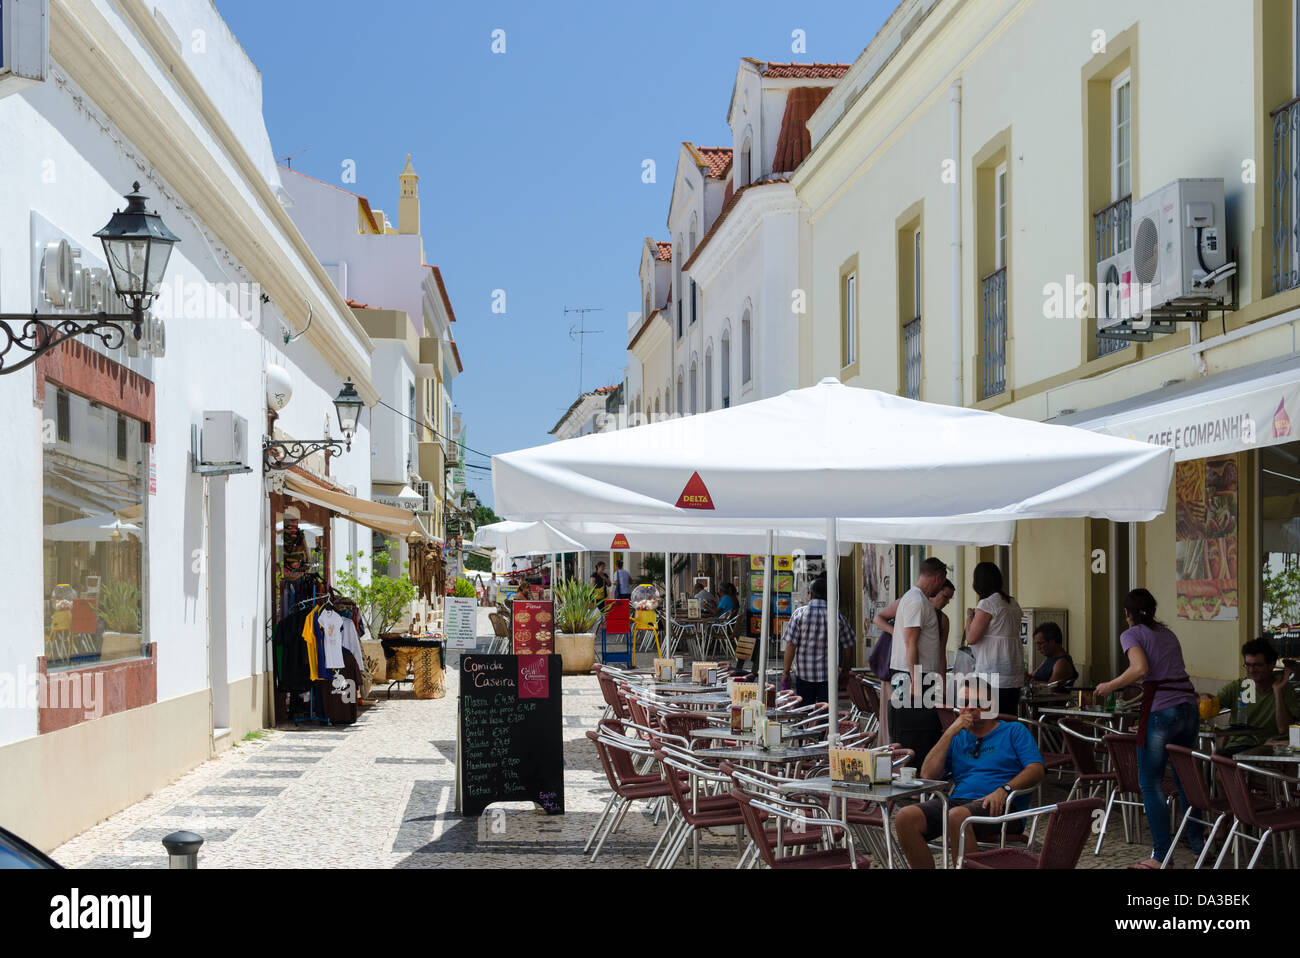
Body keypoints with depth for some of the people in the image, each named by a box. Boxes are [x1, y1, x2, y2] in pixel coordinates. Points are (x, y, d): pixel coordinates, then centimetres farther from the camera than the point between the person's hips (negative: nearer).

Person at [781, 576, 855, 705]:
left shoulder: (800, 613, -5)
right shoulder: (838, 616, 0)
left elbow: (791, 644, -9)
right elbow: (849, 647, 4)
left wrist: (786, 671, -2)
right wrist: (844, 671, 17)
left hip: (804, 675, -1)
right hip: (829, 676, 1)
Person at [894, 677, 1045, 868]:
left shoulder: (1014, 731, 16)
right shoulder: (958, 737, 26)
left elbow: (1036, 769, -1)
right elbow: (928, 774, 12)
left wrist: (1004, 790, -18)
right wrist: (950, 732, 6)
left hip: (1000, 807, -4)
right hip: (958, 801, 5)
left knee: (957, 816, -38)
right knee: (906, 818, -23)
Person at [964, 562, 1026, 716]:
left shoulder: (987, 604, -10)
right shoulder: (1013, 604, 15)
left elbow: (971, 638, -11)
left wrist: (969, 616, 6)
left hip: (993, 676, -8)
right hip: (1015, 677, 8)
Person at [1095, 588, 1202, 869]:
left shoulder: (1131, 635, 2)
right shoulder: (1168, 634, 21)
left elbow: (1141, 668, -15)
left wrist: (1110, 686, -3)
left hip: (1160, 712, -7)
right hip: (1189, 707, 7)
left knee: (1150, 783, 1)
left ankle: (1162, 856, 0)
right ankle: (1199, 844, 26)